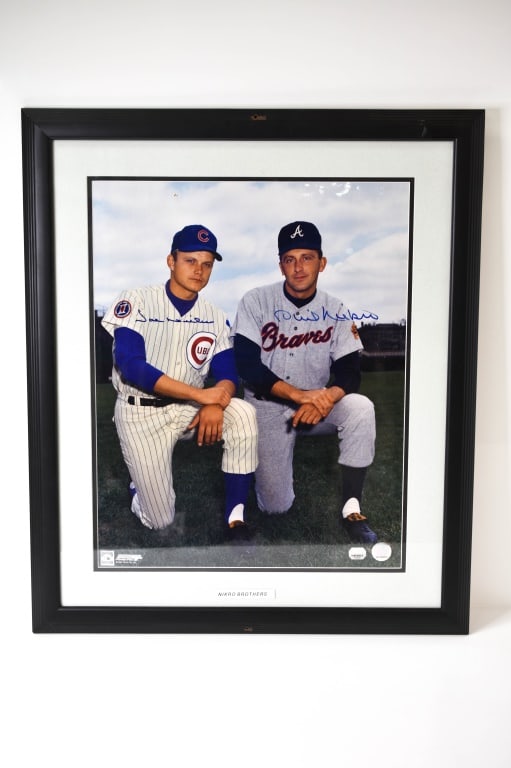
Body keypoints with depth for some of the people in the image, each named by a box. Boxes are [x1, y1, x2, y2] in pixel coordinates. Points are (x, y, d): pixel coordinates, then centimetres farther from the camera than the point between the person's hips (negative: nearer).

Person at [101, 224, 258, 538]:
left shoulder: (216, 317, 1)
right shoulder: (136, 301, -11)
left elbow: (228, 375, -4)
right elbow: (131, 368, -22)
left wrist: (215, 403, -29)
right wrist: (201, 394, -27)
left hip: (189, 407, 3)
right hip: (140, 412, -3)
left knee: (244, 414, -27)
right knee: (160, 521, -4)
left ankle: (236, 517, -16)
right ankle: (143, 479, 32)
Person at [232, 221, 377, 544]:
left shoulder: (336, 311, -4)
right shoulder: (256, 301, -11)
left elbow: (349, 371, -9)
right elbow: (247, 365, -19)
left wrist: (327, 397, -32)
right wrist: (300, 394, -31)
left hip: (317, 405, 2)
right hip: (267, 406, -1)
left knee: (360, 408, -30)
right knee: (276, 505, -4)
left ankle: (352, 510, -19)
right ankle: (271, 461, 31)